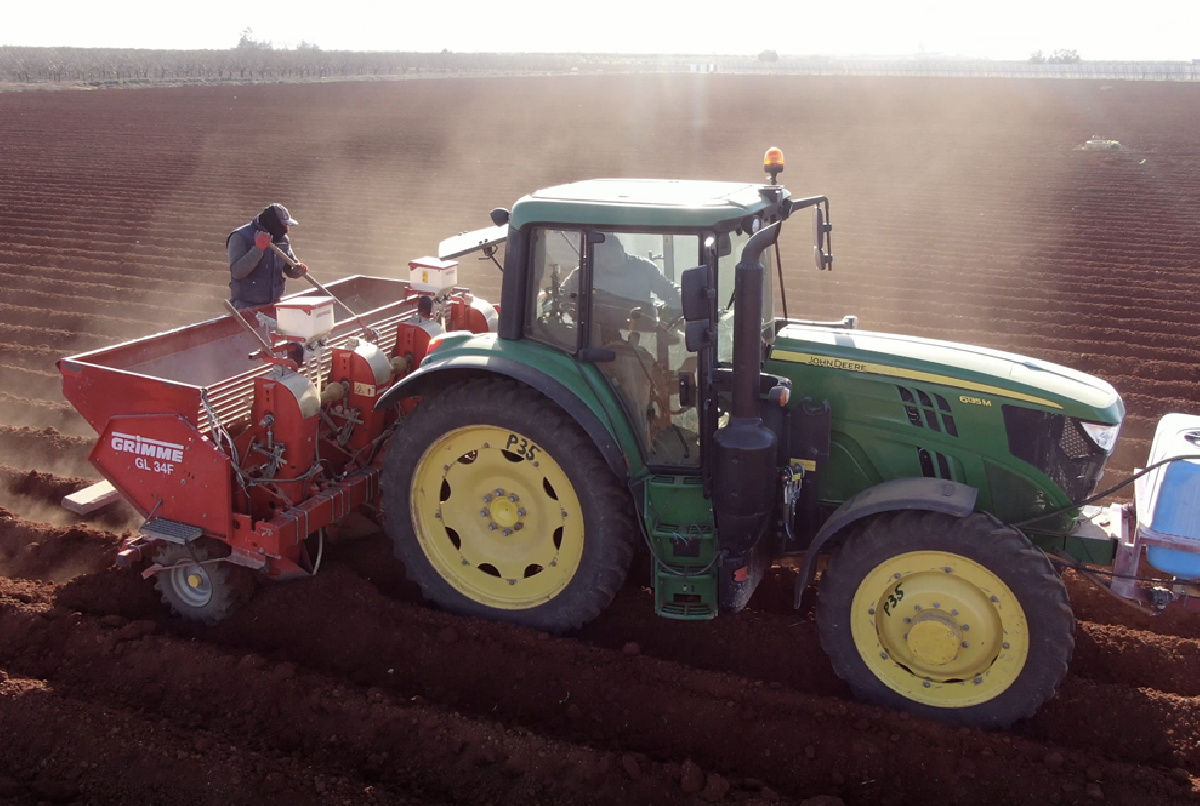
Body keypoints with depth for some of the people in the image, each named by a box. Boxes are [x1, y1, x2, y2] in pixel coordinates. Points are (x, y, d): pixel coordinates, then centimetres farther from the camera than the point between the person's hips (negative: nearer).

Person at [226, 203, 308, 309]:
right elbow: (236, 272, -21)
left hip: (274, 305, 6)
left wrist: (298, 269, -9)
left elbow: (290, 269, 16)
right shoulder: (240, 237, -11)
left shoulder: (282, 239, 7)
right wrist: (258, 249, -29)